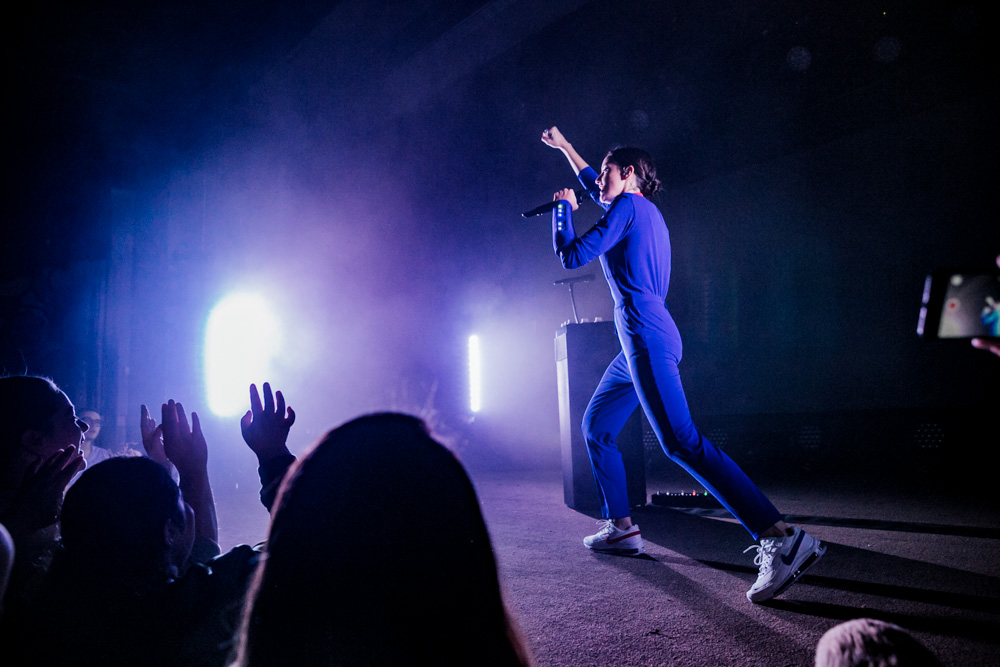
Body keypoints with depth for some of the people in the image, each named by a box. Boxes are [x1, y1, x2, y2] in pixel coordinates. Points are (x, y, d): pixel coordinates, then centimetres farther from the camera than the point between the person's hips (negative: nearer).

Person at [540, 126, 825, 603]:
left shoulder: (628, 207, -3)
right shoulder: (642, 211, 24)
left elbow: (572, 256, -5)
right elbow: (595, 187, 42)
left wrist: (563, 208, 12)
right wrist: (564, 147, 51)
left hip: (646, 337, -11)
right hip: (640, 342, 11)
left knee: (681, 442, -20)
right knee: (596, 427, 16)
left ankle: (781, 539, -24)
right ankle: (621, 528, 22)